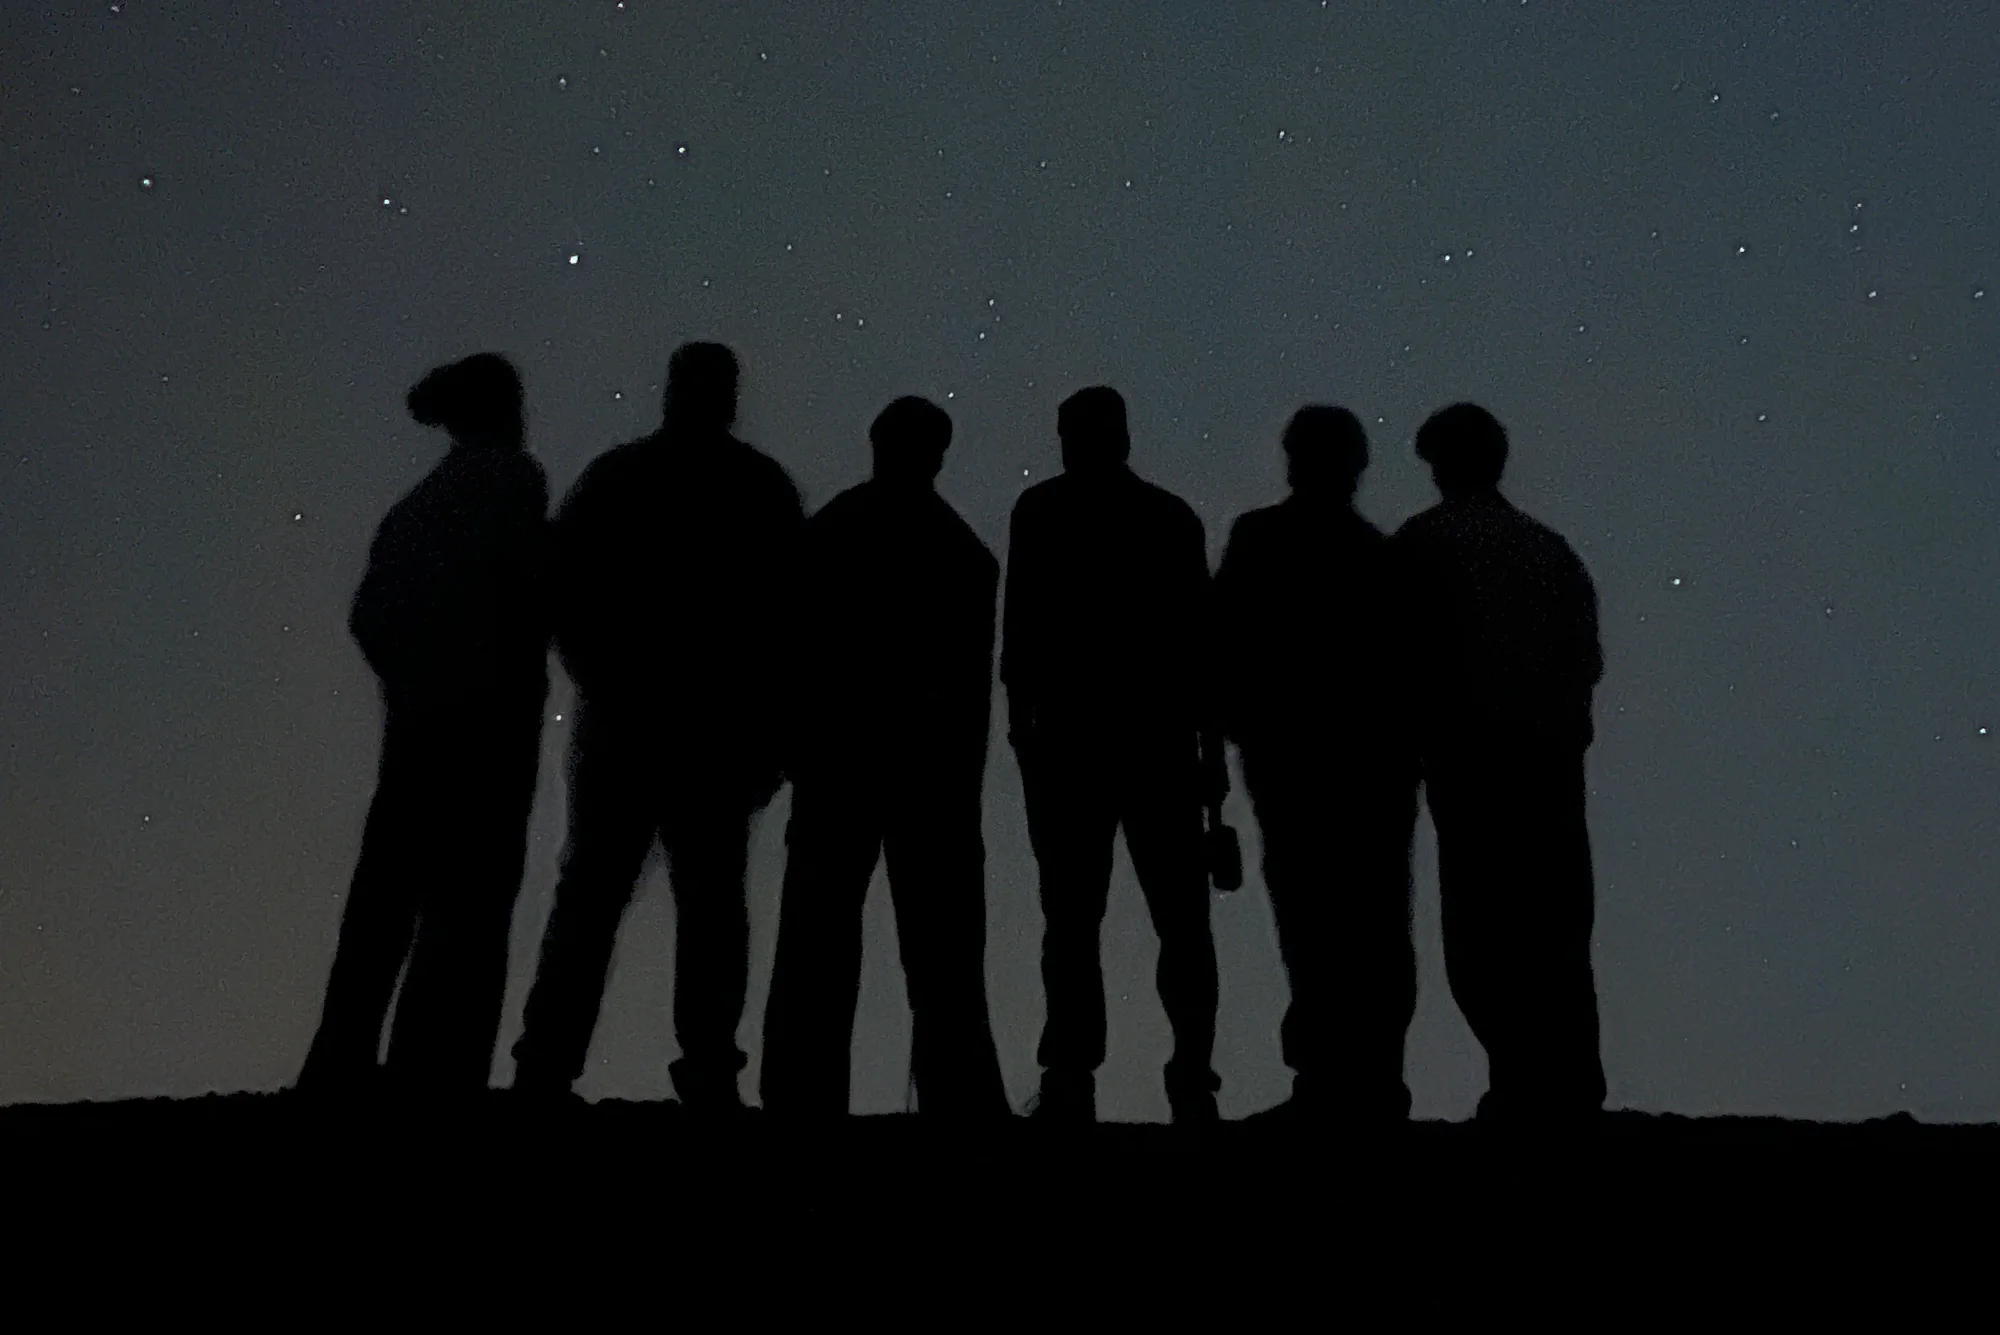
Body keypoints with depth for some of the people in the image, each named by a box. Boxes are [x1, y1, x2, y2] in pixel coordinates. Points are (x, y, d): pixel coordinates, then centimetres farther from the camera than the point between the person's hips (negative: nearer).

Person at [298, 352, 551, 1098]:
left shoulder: (417, 503, 19)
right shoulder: (513, 477, 0)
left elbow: (369, 614, 10)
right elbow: (523, 582, -15)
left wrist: (409, 686, 16)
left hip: (419, 718, 7)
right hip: (489, 710, -7)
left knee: (387, 898, 8)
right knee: (472, 904, -8)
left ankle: (339, 1075, 9)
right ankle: (436, 1080, -14)